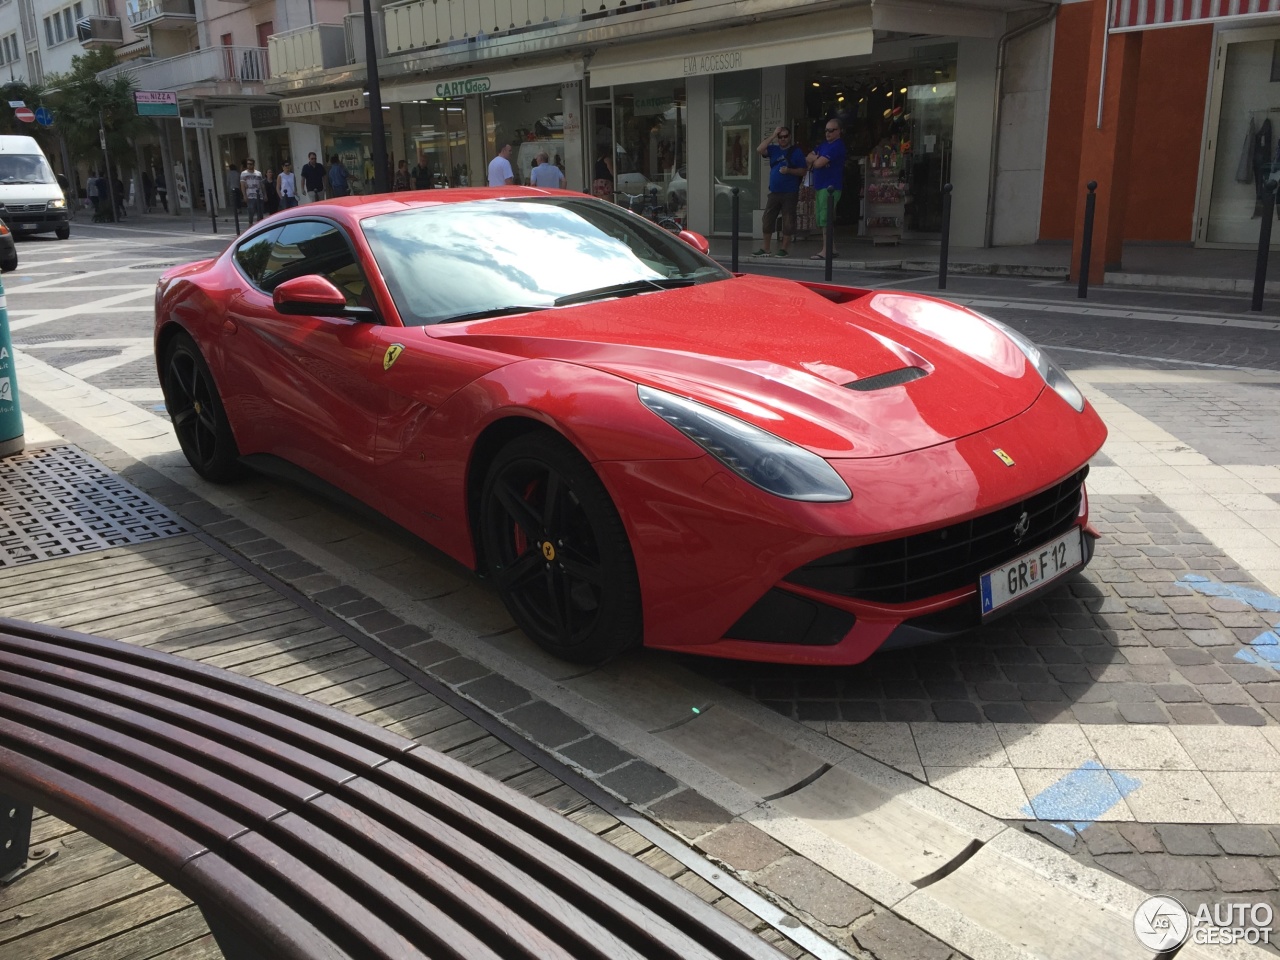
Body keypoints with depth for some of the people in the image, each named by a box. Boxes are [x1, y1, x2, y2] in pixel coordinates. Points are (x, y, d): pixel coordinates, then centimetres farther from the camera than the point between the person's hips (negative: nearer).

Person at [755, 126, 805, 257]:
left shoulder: (796, 151, 0)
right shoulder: (774, 149, 10)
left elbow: (802, 171, -2)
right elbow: (759, 150, -6)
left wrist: (789, 170, -19)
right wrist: (772, 136, -7)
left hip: (790, 193, -4)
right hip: (774, 192, 4)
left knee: (788, 222, -1)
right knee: (767, 220, 4)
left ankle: (784, 248, 7)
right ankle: (765, 249, 10)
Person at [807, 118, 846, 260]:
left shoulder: (837, 146, -12)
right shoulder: (823, 144, 18)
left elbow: (819, 163, -19)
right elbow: (808, 158, 14)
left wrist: (814, 160, 4)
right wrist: (816, 159, -8)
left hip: (830, 188, -10)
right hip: (820, 186, 10)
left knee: (825, 219, -12)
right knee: (822, 220, 12)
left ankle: (825, 251, -13)